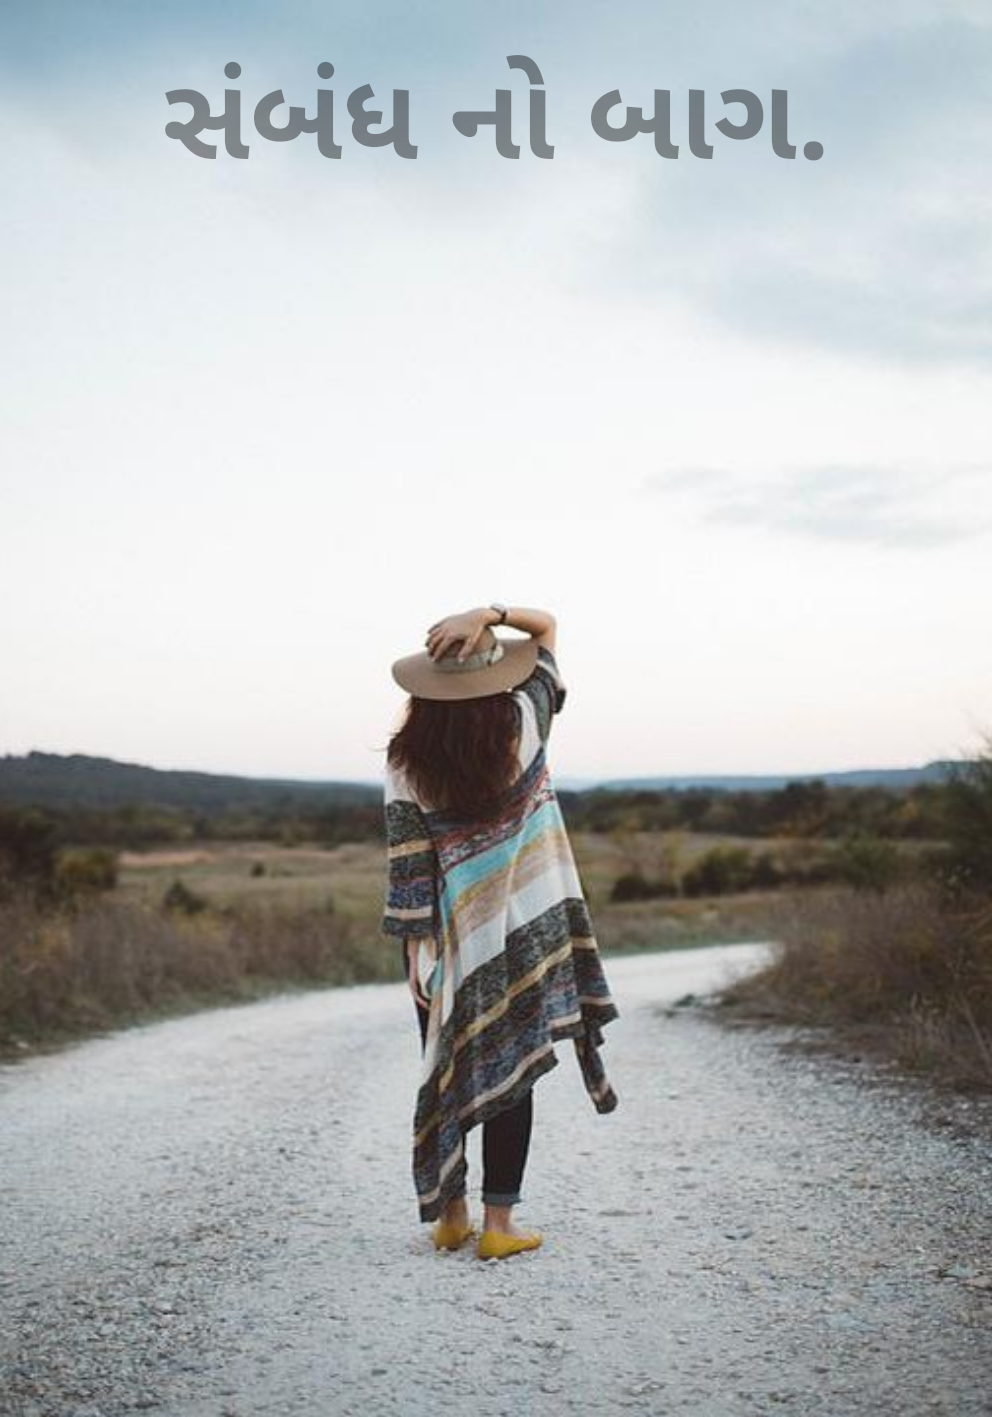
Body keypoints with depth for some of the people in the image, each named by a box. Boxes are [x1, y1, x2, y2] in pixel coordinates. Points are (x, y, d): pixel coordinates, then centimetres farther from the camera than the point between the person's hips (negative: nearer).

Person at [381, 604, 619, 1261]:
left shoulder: (407, 762, -9)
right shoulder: (522, 724, -8)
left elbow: (409, 864, -9)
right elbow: (547, 624, 3)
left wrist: (417, 947, -3)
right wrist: (490, 613, -15)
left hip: (452, 939, 1)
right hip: (522, 932, 0)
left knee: (449, 1070, 13)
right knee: (511, 1072, 6)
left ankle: (450, 1216, 20)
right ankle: (499, 1224, 8)